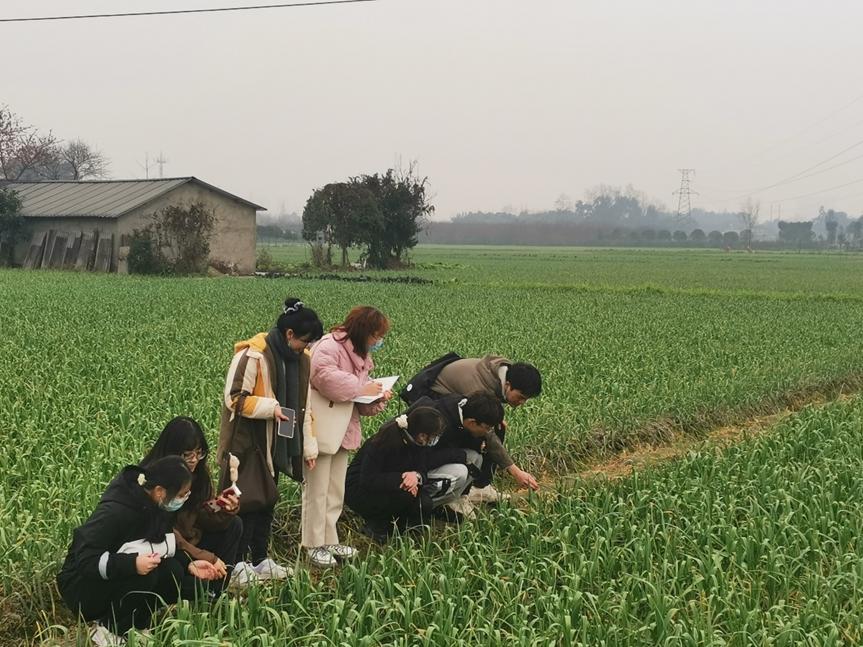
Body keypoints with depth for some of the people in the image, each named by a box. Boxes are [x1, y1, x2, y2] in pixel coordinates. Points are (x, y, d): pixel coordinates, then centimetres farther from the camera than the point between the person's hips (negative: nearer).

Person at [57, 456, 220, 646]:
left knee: (173, 572, -17)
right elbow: (85, 560, -30)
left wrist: (190, 565, -9)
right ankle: (108, 630, -12)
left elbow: (168, 548, 9)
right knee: (146, 575, -31)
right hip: (82, 584, -7)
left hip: (121, 581, 8)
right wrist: (133, 564, -42)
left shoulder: (155, 504, -5)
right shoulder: (115, 510, -29)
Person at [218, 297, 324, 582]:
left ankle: (260, 559, 23)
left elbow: (302, 402, 15)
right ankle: (237, 562, 6)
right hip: (247, 443, -8)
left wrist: (308, 444, 10)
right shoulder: (253, 355, -19)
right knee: (247, 502, -3)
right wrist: (270, 407, -27)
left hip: (274, 444, 8)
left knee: (267, 502, 14)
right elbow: (234, 398, -19)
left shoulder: (298, 358, 6)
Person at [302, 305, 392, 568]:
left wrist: (377, 399, 0)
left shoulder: (359, 353, 16)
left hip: (343, 432, 10)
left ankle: (329, 541, 25)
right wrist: (362, 388, -24)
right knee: (317, 491, -2)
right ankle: (314, 546, 6)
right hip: (321, 431, -9)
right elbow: (325, 377, -34)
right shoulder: (328, 347, -16)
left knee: (336, 491, 15)